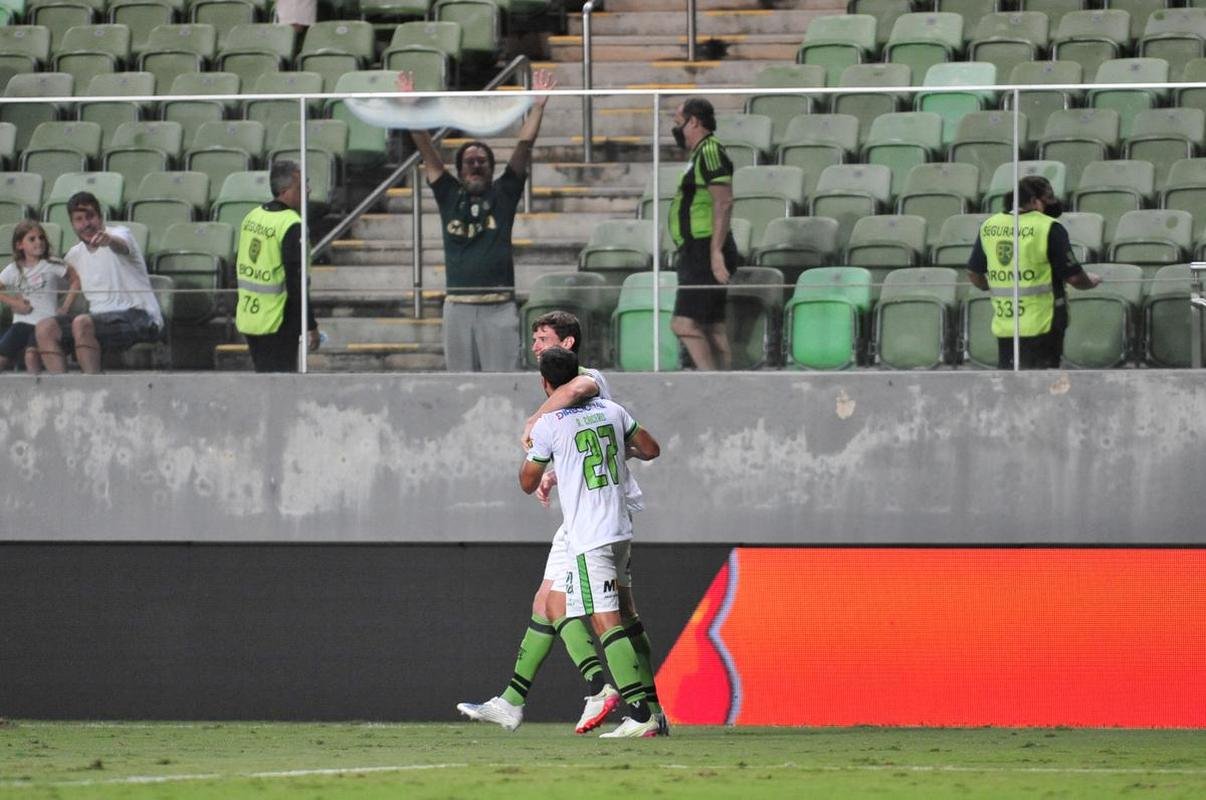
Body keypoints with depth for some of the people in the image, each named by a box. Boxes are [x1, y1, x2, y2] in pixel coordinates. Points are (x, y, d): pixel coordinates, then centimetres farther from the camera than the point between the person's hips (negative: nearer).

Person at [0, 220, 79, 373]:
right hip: (22, 322, 4)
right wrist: (13, 302, 0)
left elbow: (76, 280, 6)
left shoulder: (52, 266, 2)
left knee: (32, 355, -31)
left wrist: (65, 306, 0)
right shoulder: (13, 270, 9)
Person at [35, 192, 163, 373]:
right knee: (45, 328, -12)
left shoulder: (119, 233, -6)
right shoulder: (76, 254, 16)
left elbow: (120, 245, -33)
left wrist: (109, 240, -56)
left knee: (82, 323, -34)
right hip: (101, 315, 7)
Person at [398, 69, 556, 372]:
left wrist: (538, 106, -2)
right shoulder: (449, 196, 12)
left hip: (499, 305, -2)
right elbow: (427, 150, 10)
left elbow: (524, 147, 5)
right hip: (458, 305, 2)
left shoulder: (503, 194, 9)